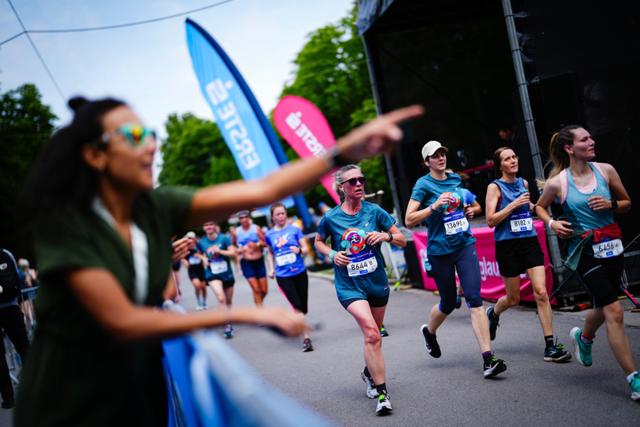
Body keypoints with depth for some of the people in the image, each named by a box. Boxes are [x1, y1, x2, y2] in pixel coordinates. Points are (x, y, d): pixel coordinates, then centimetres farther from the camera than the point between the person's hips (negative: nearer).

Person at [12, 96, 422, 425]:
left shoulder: (155, 208, -7)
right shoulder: (63, 223, -21)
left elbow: (258, 192, -18)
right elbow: (122, 321, -27)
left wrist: (345, 150, -29)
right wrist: (240, 314, -26)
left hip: (140, 386, 5)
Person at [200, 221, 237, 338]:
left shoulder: (224, 238, -10)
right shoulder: (202, 242, -3)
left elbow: (233, 253, -13)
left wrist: (219, 251, -24)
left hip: (227, 273, 1)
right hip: (212, 275, -1)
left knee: (228, 301, 14)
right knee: (221, 298, -23)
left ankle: (227, 321, 35)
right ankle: (228, 325, -20)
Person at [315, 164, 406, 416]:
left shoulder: (374, 211, -4)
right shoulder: (331, 218, -6)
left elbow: (402, 241, 1)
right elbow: (319, 242, 13)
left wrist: (386, 235, -20)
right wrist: (332, 254, -7)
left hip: (378, 281, 3)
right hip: (349, 285, -3)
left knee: (374, 335, 18)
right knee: (371, 333, -22)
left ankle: (369, 373, 47)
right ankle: (382, 393, -15)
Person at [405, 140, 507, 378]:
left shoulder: (455, 179, 10)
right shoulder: (423, 185, -5)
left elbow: (474, 205, 28)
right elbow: (409, 220, -11)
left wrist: (472, 210, 5)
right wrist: (434, 207, -23)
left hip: (465, 245, 3)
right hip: (440, 250, -3)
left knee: (474, 299, -10)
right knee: (448, 303, 9)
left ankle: (488, 359, -14)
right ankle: (429, 331, 43)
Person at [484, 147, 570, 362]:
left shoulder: (524, 183, 10)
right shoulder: (495, 187, -6)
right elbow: (490, 220, -13)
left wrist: (534, 206, 11)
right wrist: (514, 204, -18)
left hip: (530, 241, 4)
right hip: (507, 246, -4)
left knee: (541, 292, -9)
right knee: (514, 298, 8)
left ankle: (550, 346, -6)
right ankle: (493, 313, 43)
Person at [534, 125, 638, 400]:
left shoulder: (605, 170, 0)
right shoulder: (557, 183, -7)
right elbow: (540, 206, 12)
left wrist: (611, 204, -10)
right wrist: (551, 223, -6)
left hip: (612, 245, 4)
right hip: (585, 250, -4)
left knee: (603, 306, 18)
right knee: (614, 311, -11)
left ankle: (583, 337, 54)